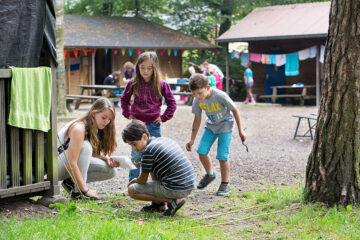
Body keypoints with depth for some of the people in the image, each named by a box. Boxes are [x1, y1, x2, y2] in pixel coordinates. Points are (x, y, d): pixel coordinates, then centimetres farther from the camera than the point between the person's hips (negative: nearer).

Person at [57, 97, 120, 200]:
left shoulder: (96, 129, 0)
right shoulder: (79, 128, -27)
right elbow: (71, 164, -32)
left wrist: (106, 159, -15)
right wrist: (85, 190, -31)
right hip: (55, 165, -8)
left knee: (110, 171, -6)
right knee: (85, 146, -33)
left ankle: (71, 182, -1)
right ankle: (77, 191, -28)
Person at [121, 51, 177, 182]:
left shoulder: (161, 85, -5)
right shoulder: (133, 84, -1)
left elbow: (172, 103, 4)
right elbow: (124, 99, 15)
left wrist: (164, 117, -2)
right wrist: (128, 114, 5)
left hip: (153, 124, -1)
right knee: (136, 156, 6)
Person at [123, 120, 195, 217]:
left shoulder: (148, 150, -12)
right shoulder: (165, 140, 14)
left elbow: (143, 180, -3)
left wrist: (135, 181, 19)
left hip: (174, 190, -9)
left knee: (131, 190, 0)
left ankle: (172, 201, -6)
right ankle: (159, 204, 24)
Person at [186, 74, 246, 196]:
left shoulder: (220, 96, -30)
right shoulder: (197, 101, -15)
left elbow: (235, 111, -16)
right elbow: (197, 120, 0)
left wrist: (240, 130, -9)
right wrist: (192, 140, 2)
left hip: (225, 126, -5)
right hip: (210, 125, 5)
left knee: (222, 156, -11)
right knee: (201, 151, -9)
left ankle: (225, 184, 5)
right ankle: (209, 174, 18)